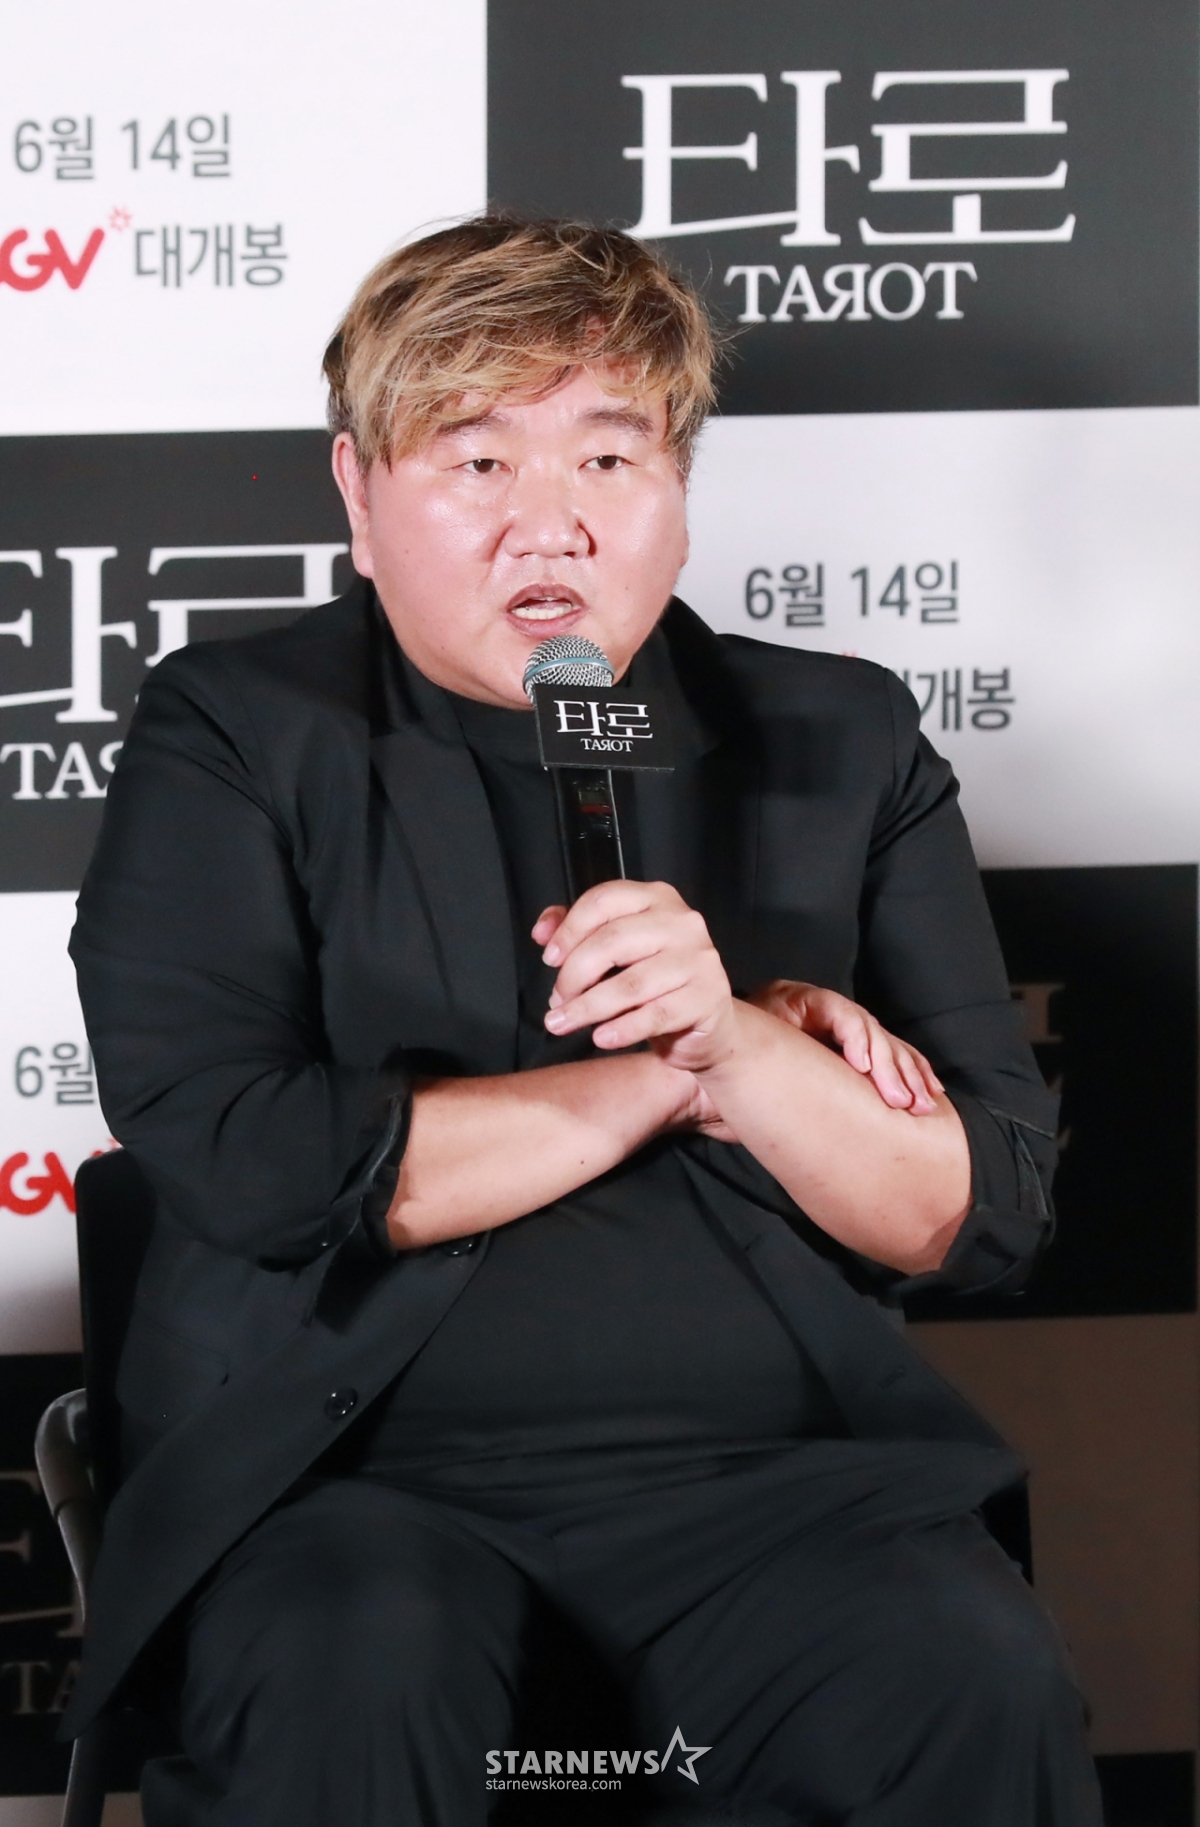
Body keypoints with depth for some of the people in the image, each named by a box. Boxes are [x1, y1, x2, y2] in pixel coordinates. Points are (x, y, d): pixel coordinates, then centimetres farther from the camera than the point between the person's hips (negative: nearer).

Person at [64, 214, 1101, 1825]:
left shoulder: (844, 744, 11)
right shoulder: (233, 737, 4)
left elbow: (986, 1220, 6)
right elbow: (238, 1158, -11)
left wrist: (738, 1039, -13)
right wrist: (674, 1078, -4)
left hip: (774, 1462, 3)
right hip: (359, 1463, -2)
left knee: (982, 1692, -26)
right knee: (343, 1697, -34)